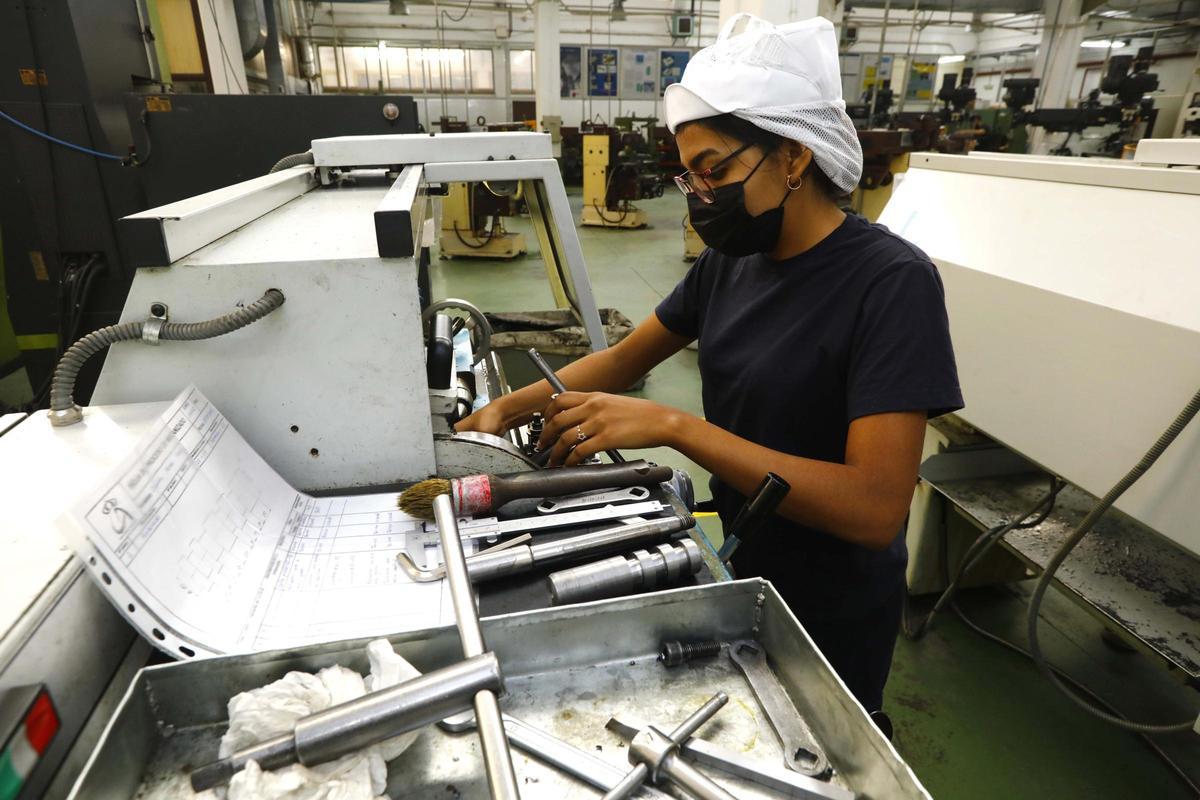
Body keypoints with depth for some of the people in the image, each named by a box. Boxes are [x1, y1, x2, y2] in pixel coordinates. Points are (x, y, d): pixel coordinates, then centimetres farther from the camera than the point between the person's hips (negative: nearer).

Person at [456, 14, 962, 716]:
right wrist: (507, 409, -7)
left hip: (833, 616, -6)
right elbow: (624, 358, 5)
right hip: (742, 573, 6)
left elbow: (876, 507, -31)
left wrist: (673, 425, -36)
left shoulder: (890, 282, -25)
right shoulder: (731, 260, -4)